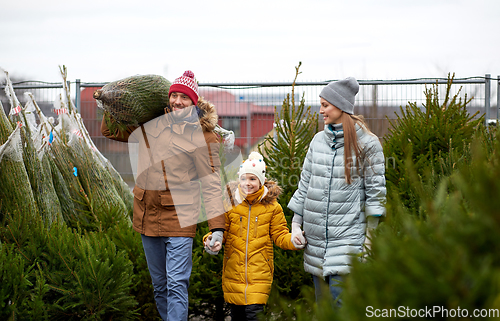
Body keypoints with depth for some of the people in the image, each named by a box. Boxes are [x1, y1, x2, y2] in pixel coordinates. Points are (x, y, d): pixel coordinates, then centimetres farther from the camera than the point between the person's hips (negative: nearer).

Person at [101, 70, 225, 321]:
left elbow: (211, 183, -9)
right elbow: (110, 131, 22)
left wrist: (217, 227, -17)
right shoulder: (150, 125, 9)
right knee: (159, 286, 15)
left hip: (179, 218, -5)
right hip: (147, 215, 6)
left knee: (176, 286, -12)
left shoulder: (202, 135, -5)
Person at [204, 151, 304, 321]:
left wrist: (292, 240, -16)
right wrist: (212, 240, -17)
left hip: (259, 271, -1)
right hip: (233, 270, 2)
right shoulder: (231, 202, 3)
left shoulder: (271, 206, 2)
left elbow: (279, 234, 5)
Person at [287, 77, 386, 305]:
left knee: (340, 305, -12)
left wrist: (370, 236, -6)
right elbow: (305, 183, 15)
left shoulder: (367, 143, -5)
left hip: (347, 234, -5)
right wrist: (296, 223, 12)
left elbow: (375, 191, -4)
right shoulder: (319, 140, 10)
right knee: (322, 303, 9)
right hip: (315, 236, 6)